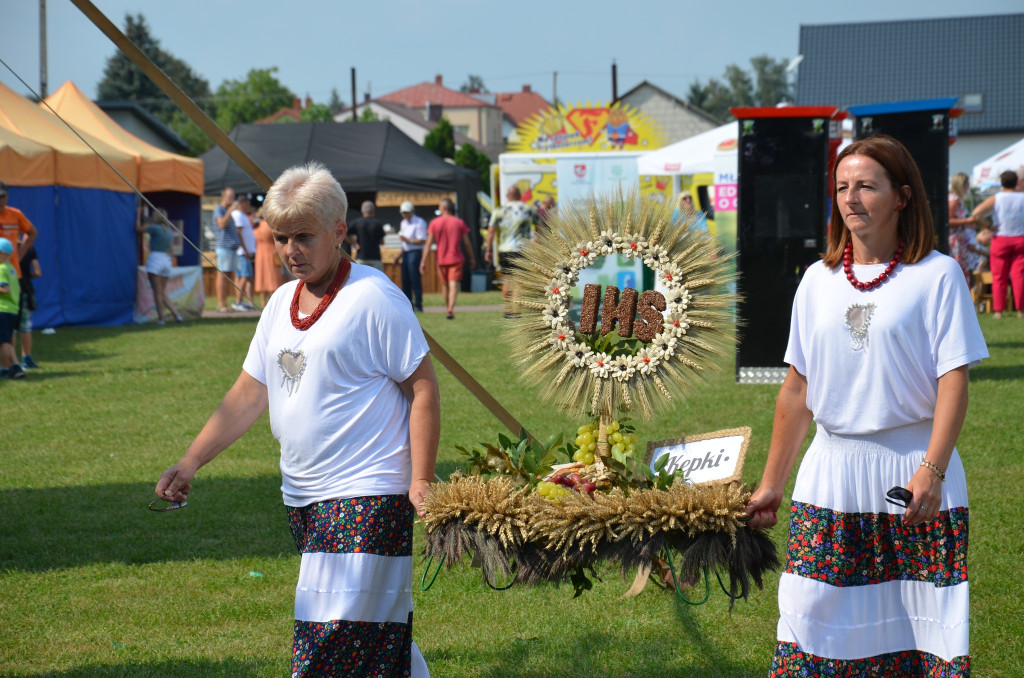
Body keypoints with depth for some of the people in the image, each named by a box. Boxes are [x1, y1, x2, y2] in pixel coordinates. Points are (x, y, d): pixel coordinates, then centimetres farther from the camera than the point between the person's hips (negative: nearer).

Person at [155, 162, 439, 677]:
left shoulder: (373, 298, -10)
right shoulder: (281, 303, 13)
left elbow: (423, 389, -10)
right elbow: (247, 397, 17)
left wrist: (421, 482, -15)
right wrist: (189, 464, 8)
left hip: (366, 498, -8)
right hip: (304, 499, 8)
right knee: (377, 629, 13)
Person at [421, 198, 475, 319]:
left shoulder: (434, 223, 0)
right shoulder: (459, 222, 0)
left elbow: (428, 243, -3)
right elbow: (467, 243, 1)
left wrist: (424, 261, -1)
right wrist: (472, 257, 14)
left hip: (441, 260, 2)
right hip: (456, 259, -2)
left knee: (446, 286, 17)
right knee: (454, 285, -9)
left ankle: (448, 308, 25)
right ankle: (451, 309, -27)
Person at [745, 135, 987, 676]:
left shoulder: (936, 275, -3)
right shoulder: (819, 280, 10)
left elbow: (954, 381, -8)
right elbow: (797, 389, 15)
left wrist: (931, 471, -19)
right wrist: (771, 484, 16)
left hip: (913, 474, -3)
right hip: (832, 477, 4)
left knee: (926, 623, -3)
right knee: (813, 624, -2)